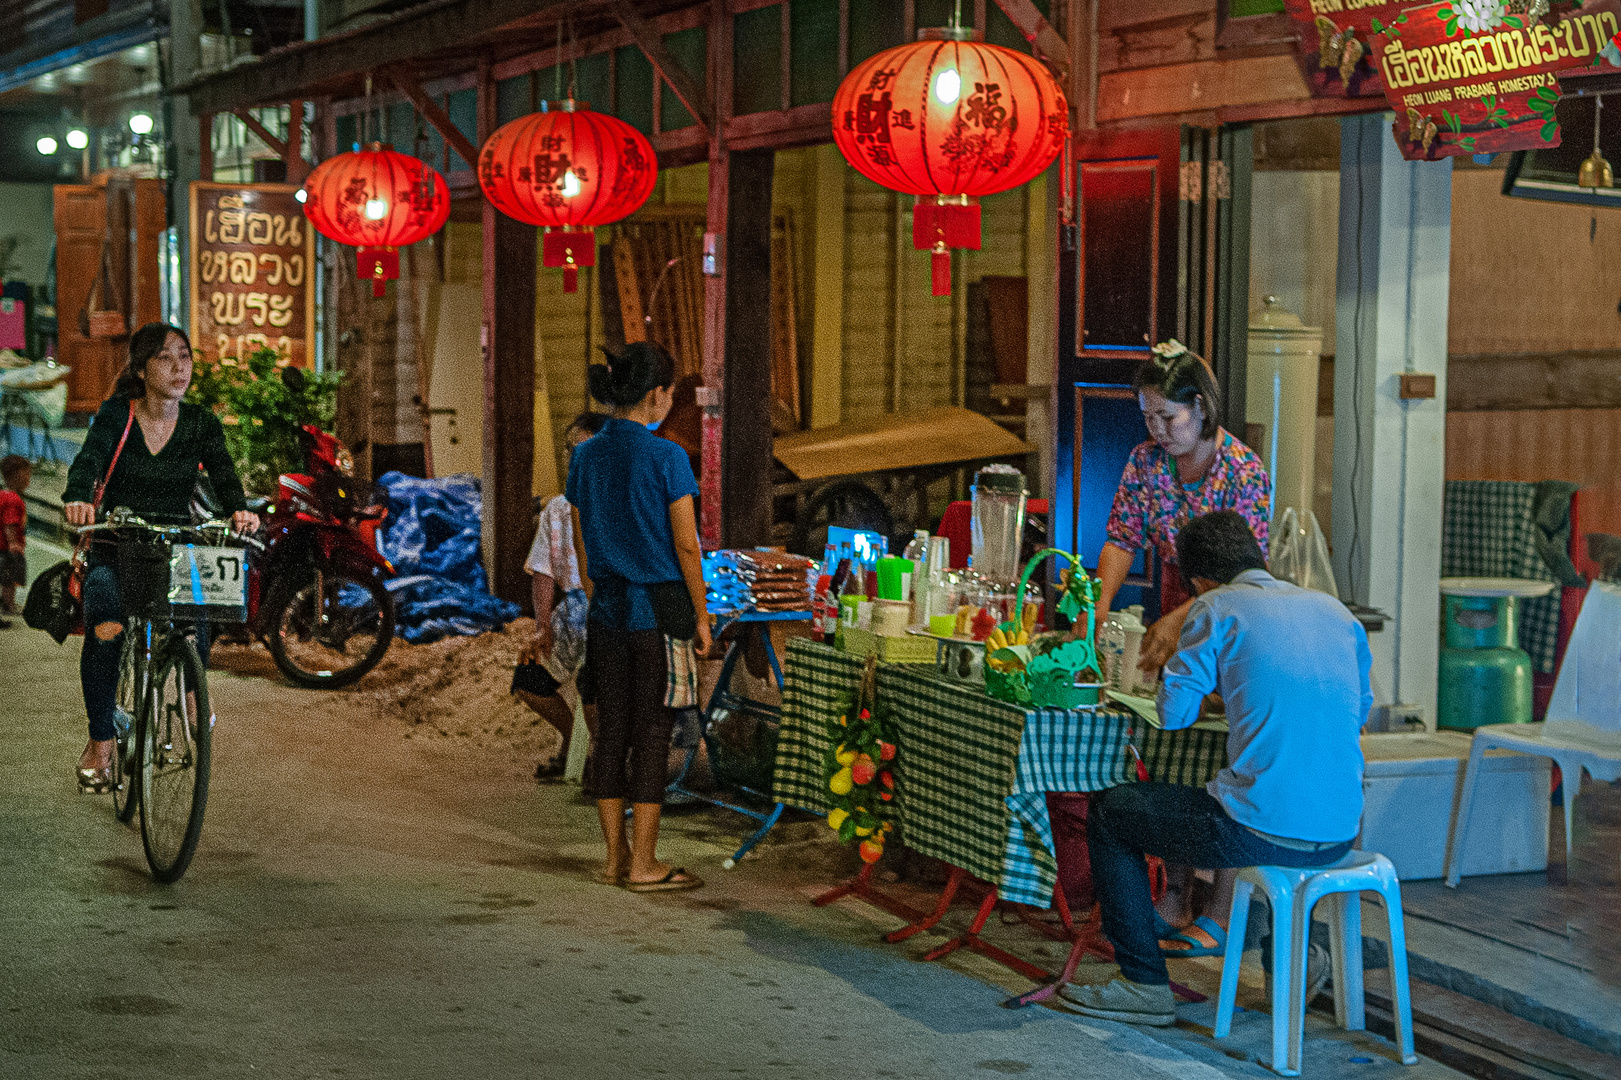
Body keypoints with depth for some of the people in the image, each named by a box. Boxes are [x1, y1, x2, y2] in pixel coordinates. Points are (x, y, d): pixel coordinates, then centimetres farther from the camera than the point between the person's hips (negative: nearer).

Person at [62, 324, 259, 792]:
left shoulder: (201, 423, 3)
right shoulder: (117, 414, -5)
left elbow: (223, 473, -11)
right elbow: (89, 460, -22)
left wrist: (239, 509, -35)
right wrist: (78, 500, -45)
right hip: (114, 551, -1)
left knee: (195, 627, -28)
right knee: (105, 632, -30)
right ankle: (100, 744, -13)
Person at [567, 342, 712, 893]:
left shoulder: (586, 456, 5)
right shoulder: (665, 457, -13)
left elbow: (583, 545, 11)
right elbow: (686, 546, -11)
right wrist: (701, 615, -2)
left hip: (607, 611, 6)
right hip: (660, 608, -6)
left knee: (611, 729, 10)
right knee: (652, 731, 0)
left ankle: (615, 857, 17)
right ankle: (644, 864, 4)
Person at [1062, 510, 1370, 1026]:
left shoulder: (1218, 608, -4)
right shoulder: (1335, 610, 13)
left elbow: (1174, 712, -2)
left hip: (1261, 835, -7)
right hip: (1341, 832, 7)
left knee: (1110, 811, 15)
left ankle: (1146, 985, 15)